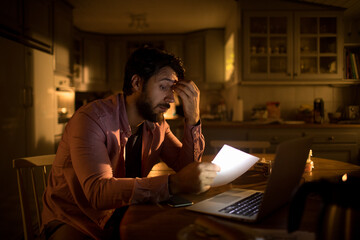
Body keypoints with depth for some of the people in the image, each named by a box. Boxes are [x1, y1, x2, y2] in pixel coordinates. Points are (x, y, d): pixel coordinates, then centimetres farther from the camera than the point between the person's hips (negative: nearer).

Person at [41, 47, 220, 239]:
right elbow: (99, 191, -34)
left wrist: (192, 120, -16)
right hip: (73, 223, -5)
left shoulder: (157, 125, 0)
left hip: (122, 217, 5)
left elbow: (186, 166, -3)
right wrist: (174, 184, -44)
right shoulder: (91, 119, -22)